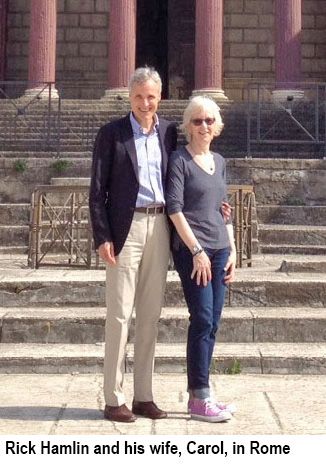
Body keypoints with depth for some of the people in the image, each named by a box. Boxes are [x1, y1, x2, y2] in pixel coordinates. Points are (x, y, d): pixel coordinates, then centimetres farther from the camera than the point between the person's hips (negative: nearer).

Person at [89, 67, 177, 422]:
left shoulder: (169, 132, 10)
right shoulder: (111, 134, 0)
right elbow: (97, 190, -3)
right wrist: (102, 237, -11)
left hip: (160, 228, 4)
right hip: (126, 228, -4)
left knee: (150, 315, 8)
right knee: (119, 314, -2)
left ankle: (143, 396, 16)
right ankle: (113, 399, 4)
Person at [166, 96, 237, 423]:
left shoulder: (219, 162, 16)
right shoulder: (179, 160, -3)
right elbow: (174, 208, -10)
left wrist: (232, 250, 13)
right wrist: (197, 250, -15)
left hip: (219, 249, 7)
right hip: (191, 249, -6)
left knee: (211, 324, 6)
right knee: (203, 320, -10)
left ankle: (197, 396, 12)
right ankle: (200, 399, -4)